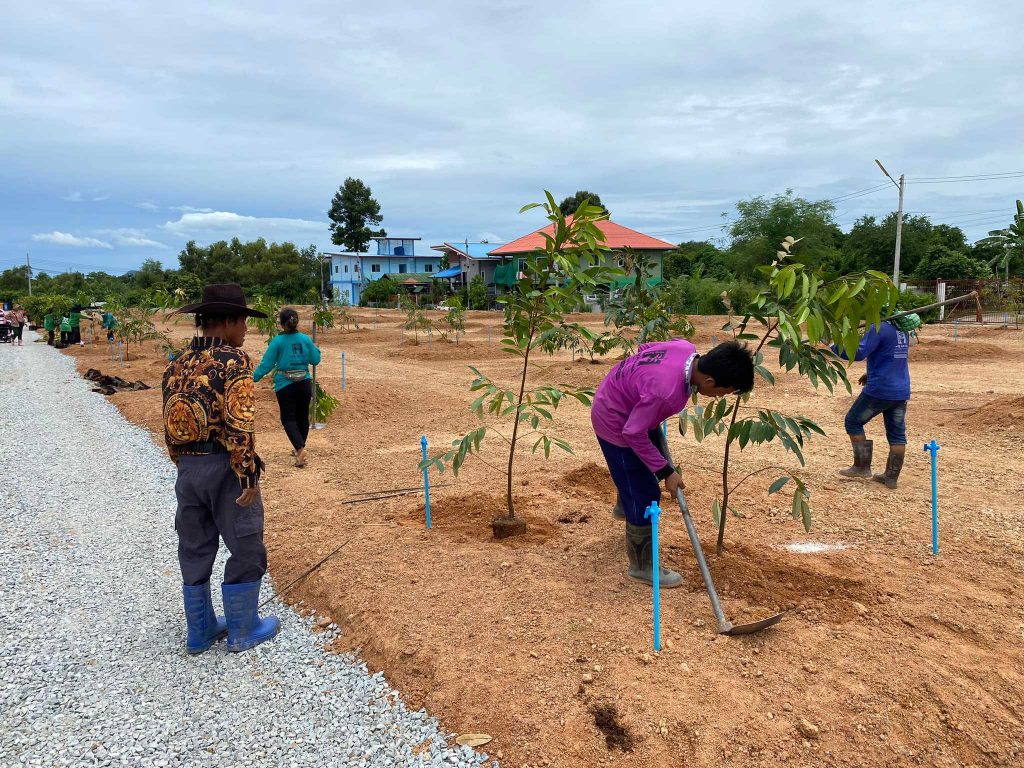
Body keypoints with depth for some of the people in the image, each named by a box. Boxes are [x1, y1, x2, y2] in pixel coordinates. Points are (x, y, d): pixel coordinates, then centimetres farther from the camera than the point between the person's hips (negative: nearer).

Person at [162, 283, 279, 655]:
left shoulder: (177, 365, 8)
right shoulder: (233, 360, -14)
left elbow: (169, 428, 12)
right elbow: (240, 424, -22)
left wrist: (186, 466, 20)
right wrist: (248, 477, -19)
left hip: (188, 470, 7)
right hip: (225, 468, -7)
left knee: (194, 551, 16)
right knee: (246, 549, 7)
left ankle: (200, 631, 28)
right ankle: (243, 630, 18)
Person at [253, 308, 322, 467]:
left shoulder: (278, 341, -12)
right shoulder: (305, 339, -4)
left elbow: (266, 364, -9)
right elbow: (315, 360, 3)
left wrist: (254, 377, 2)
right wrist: (315, 348, 21)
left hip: (285, 386, -3)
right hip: (304, 384, 3)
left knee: (288, 418, 3)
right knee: (302, 416, 17)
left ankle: (300, 448, -18)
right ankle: (299, 448, 30)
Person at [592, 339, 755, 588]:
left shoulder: (687, 348, -17)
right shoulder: (666, 392, -41)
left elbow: (645, 348, 3)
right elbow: (634, 434, -29)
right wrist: (666, 472, -19)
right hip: (616, 424, -9)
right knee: (644, 497, 0)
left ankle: (624, 507, 58)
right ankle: (642, 566, 18)